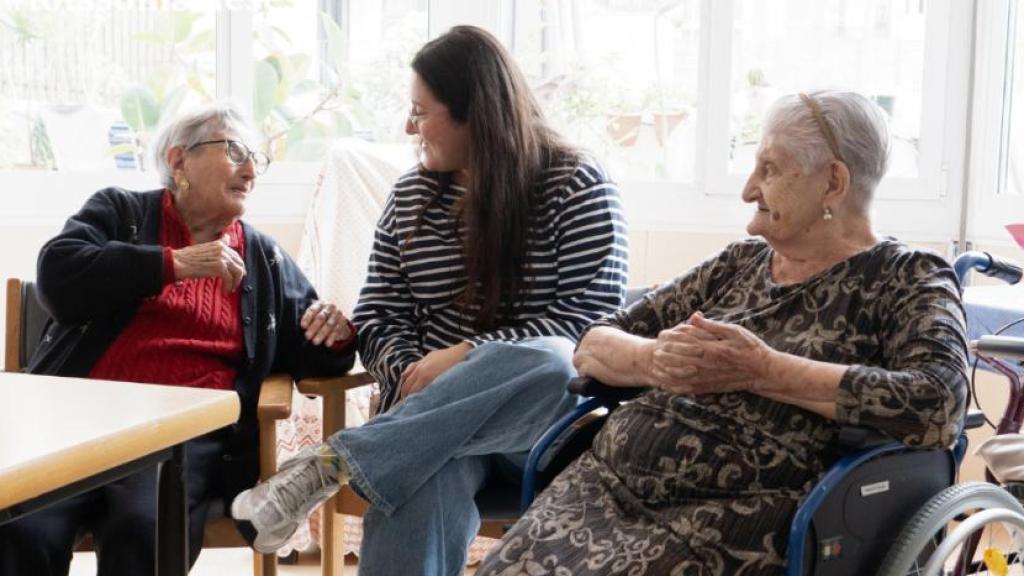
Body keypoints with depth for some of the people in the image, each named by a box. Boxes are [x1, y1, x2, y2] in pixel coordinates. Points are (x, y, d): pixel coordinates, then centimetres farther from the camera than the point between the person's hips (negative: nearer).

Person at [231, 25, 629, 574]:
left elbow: (592, 322, -10)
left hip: (545, 416, -1)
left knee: (544, 362, -40)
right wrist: (414, 376, -14)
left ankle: (332, 461, -36)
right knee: (425, 475, -39)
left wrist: (467, 356, -19)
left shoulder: (577, 187, -1)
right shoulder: (409, 197, 11)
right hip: (433, 417, 1)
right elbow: (378, 318, 9)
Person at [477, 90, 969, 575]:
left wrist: (761, 371, -14)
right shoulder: (740, 262, 19)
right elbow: (592, 345, 17)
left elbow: (939, 408, -16)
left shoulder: (909, 279, 4)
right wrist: (654, 359, -7)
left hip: (737, 518, -5)